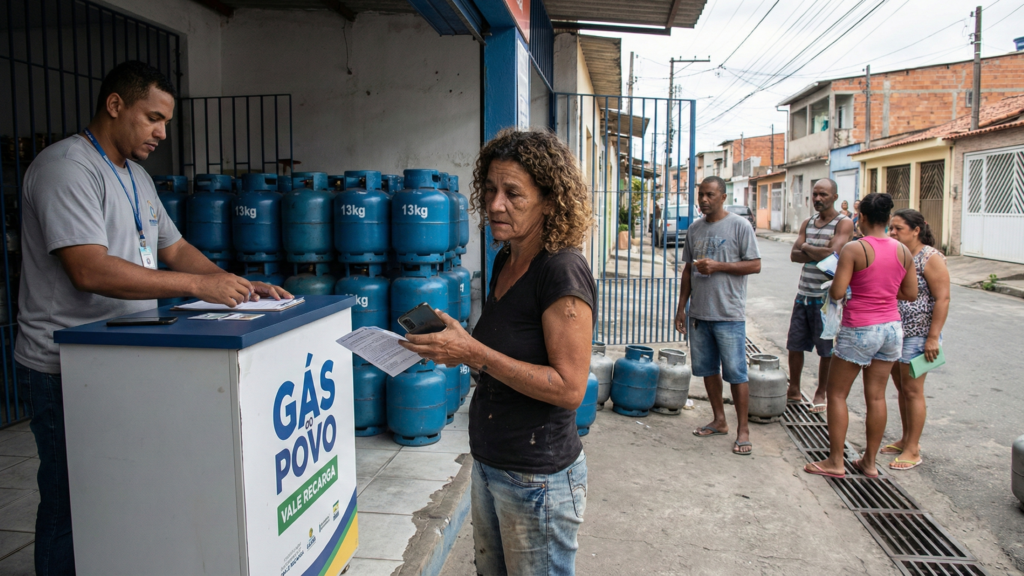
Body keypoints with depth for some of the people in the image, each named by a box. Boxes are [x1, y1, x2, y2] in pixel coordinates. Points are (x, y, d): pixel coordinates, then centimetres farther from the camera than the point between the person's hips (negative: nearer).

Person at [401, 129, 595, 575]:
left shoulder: (563, 270, -21)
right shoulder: (505, 261, 5)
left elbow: (569, 387, -24)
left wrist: (474, 353, -26)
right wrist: (452, 348, -2)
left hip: (538, 477, -8)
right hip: (489, 463, 8)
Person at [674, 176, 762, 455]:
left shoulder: (740, 226, -5)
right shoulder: (694, 229, 11)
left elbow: (755, 265, -7)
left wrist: (717, 266, -17)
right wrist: (681, 307, 12)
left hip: (729, 314, -6)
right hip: (699, 313, 6)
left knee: (735, 372, -1)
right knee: (707, 369, 12)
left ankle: (743, 429, 10)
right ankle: (719, 421, 26)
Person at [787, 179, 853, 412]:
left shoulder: (843, 223, -7)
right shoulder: (807, 223, 11)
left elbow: (832, 253, -22)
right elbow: (794, 255, 1)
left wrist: (806, 247, -7)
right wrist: (818, 254, -15)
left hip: (826, 297, -6)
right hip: (804, 294, 6)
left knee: (826, 349, 6)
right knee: (795, 345, 10)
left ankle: (820, 394, 21)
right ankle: (794, 390, 23)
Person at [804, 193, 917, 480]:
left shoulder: (854, 249, -15)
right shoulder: (903, 251, 3)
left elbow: (837, 292, -19)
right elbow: (911, 294, 9)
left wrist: (833, 282, 2)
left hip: (859, 329, -6)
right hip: (891, 327, 6)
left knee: (836, 394, 6)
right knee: (876, 396, 13)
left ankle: (835, 462, 10)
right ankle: (870, 462, 21)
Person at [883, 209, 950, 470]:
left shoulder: (930, 258, -12)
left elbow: (942, 299, -15)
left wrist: (933, 337, -19)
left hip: (917, 335, -7)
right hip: (892, 333, 7)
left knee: (912, 391, -1)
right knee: (901, 388, 15)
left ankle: (913, 450, 8)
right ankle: (906, 440, 27)